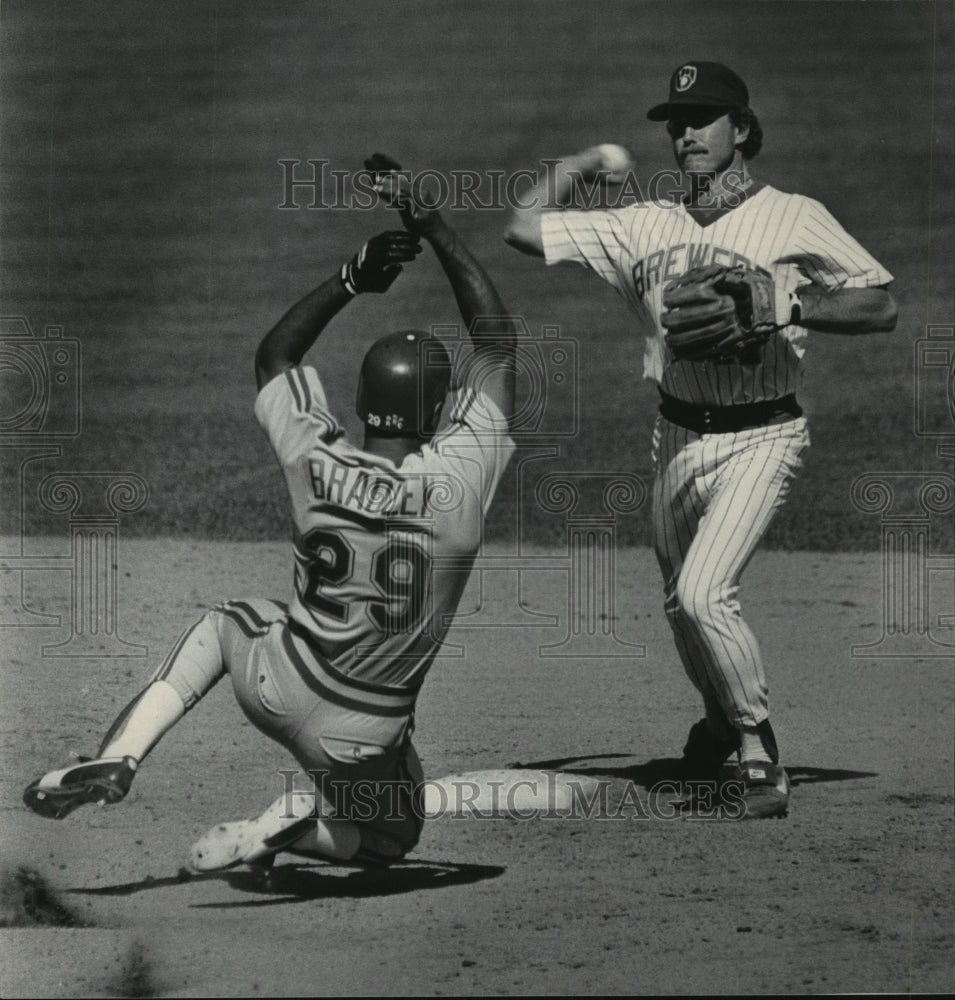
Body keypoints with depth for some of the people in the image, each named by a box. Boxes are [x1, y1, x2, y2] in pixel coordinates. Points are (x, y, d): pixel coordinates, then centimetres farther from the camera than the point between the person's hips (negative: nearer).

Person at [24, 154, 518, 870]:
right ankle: (289, 827, -4)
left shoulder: (318, 465, -15)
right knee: (388, 833, 28)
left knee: (223, 624, 33)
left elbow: (274, 354, 5)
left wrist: (354, 278, 1)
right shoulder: (461, 475, -20)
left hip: (276, 685, 1)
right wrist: (429, 224, -6)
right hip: (366, 732, -1)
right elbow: (497, 338, -10)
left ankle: (118, 757, 10)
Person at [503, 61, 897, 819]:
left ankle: (760, 750, -6)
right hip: (677, 437, 5)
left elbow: (882, 306, -8)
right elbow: (524, 227, 5)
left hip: (760, 438, -5)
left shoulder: (795, 219, -5)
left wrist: (793, 308, -21)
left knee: (704, 594, -22)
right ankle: (722, 720, 46)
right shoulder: (646, 225, 5)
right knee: (683, 604, 17)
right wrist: (589, 164, 8)